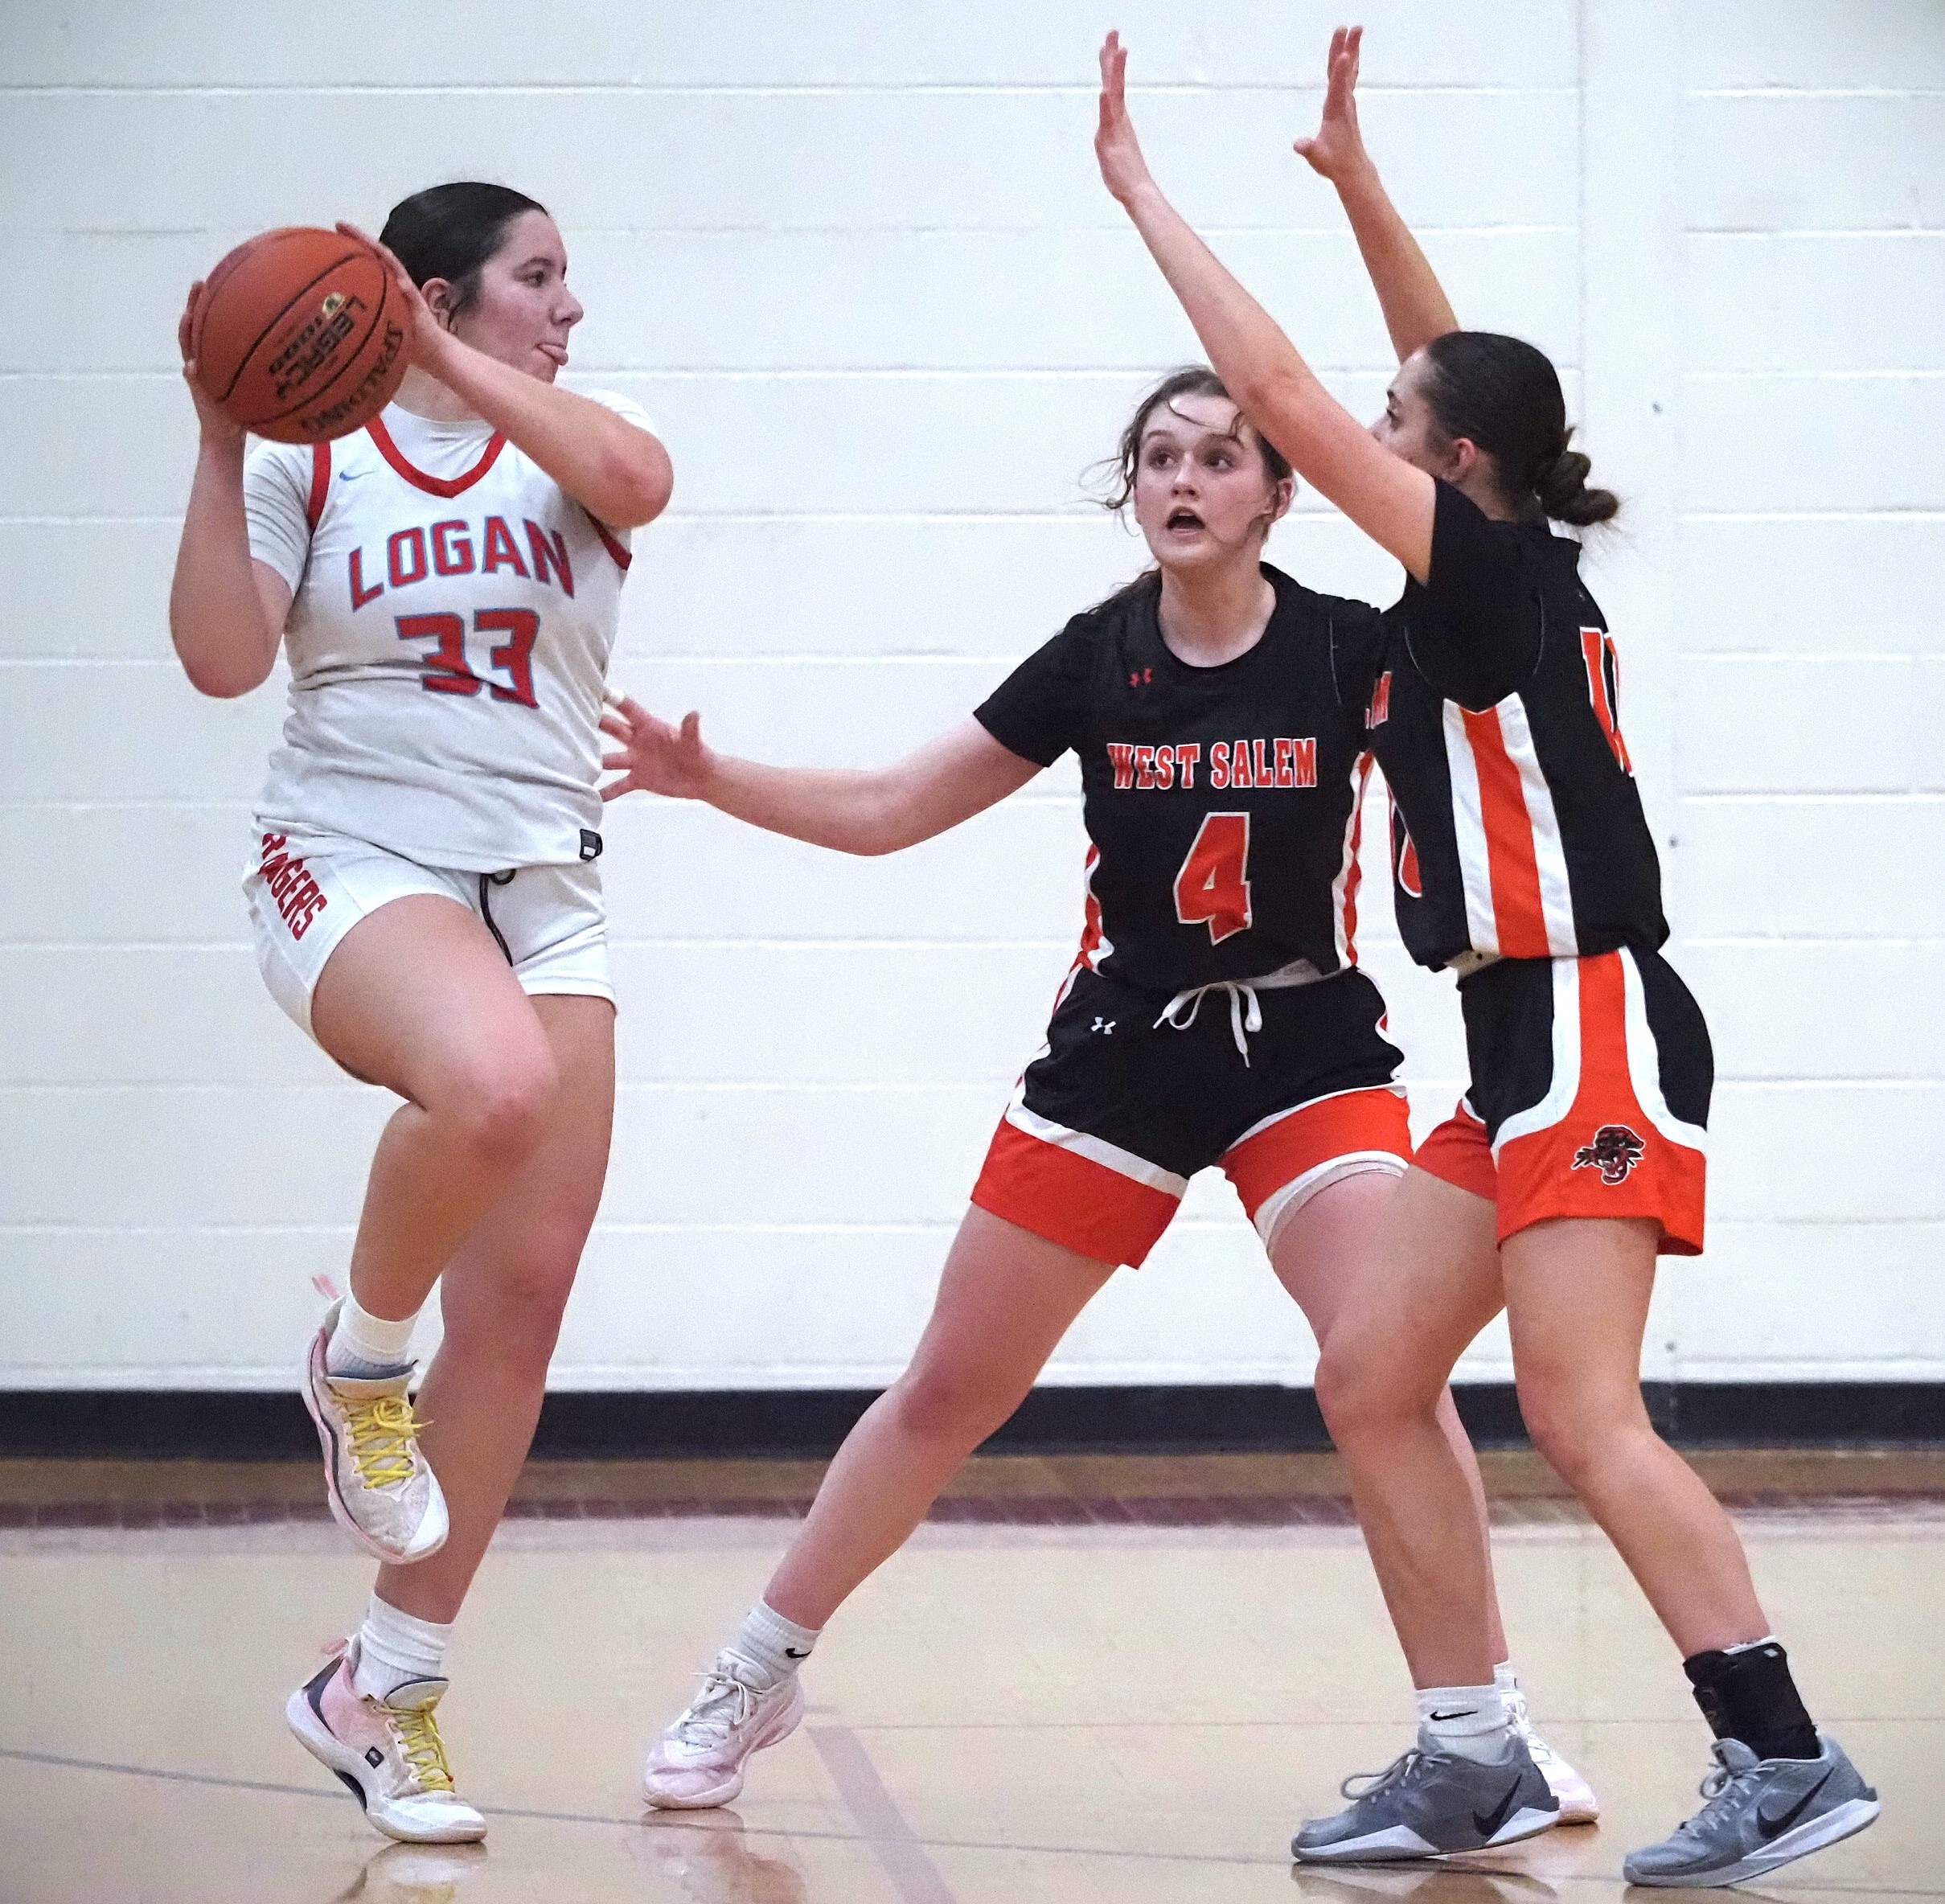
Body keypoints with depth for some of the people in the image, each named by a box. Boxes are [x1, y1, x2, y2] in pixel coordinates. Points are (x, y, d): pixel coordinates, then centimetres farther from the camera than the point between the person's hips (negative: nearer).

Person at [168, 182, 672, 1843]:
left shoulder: (566, 451, 9)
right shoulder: (311, 454, 2)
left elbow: (637, 478, -16)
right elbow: (223, 659, -9)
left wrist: (446, 361, -17)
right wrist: (221, 441, -16)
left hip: (546, 894, 5)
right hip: (358, 861, -4)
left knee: (521, 1304, -1)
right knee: (494, 1083, -38)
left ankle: (385, 1690, 10)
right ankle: (361, 1361, -8)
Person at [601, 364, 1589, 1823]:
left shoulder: (1352, 652, -10)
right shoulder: (1096, 662, -5)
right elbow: (888, 810, 1)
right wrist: (711, 781, -10)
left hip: (1311, 1059, -2)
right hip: (1117, 1063, 2)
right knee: (947, 1392, 7)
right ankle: (757, 1677, 21)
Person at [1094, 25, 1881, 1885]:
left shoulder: (1494, 565, -10)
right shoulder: (1508, 576, 12)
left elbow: (1278, 389, -13)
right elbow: (1458, 374, 26)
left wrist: (1135, 185, -6)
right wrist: (1355, 177, 22)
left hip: (1594, 1032, -10)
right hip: (1529, 1051, 10)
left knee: (1581, 1416, -17)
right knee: (1369, 1377, 7)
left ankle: (1781, 1754, -18)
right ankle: (1470, 1755, 8)